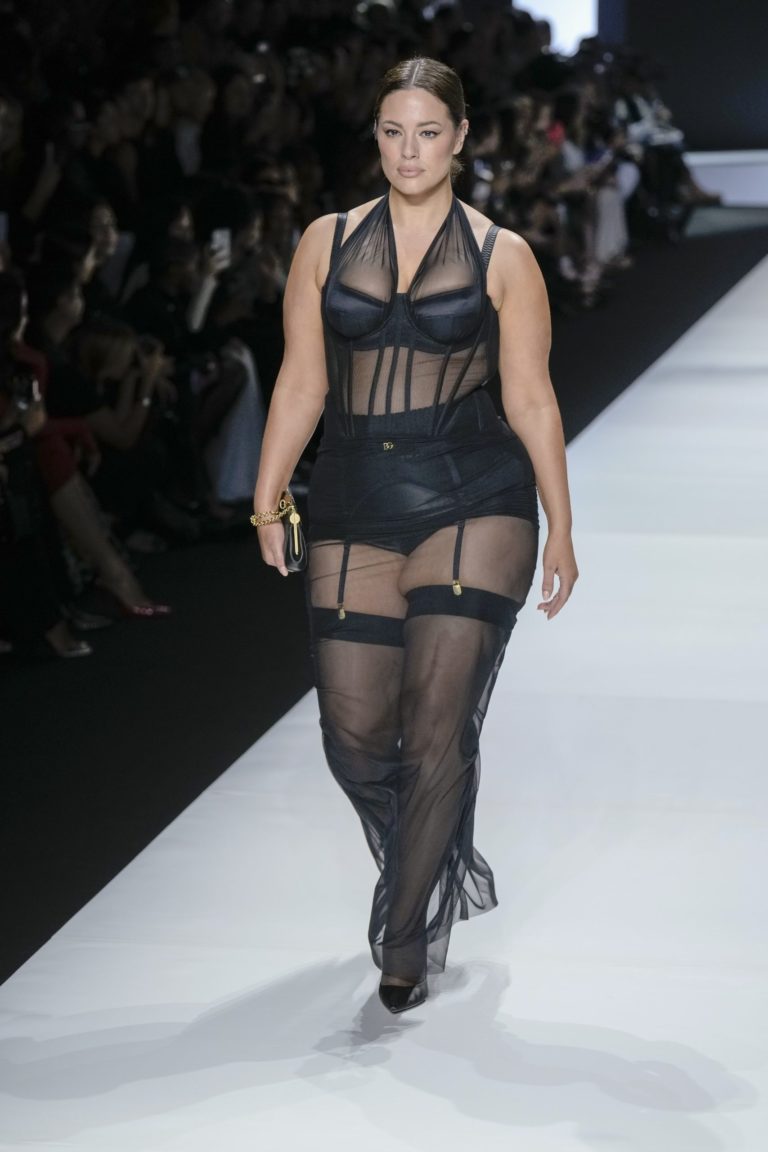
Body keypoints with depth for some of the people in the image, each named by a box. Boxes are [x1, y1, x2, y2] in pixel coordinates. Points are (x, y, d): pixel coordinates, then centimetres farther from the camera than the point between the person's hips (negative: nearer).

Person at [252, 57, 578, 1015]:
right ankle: (426, 863, 31)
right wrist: (268, 497, 0)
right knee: (354, 735, 0)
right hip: (355, 504, 3)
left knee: (437, 728, -7)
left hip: (472, 501, -2)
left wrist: (560, 531, 5)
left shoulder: (501, 256, 4)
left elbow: (532, 400, 5)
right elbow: (301, 383, 9)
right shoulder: (327, 243, 9)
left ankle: (406, 938, 8)